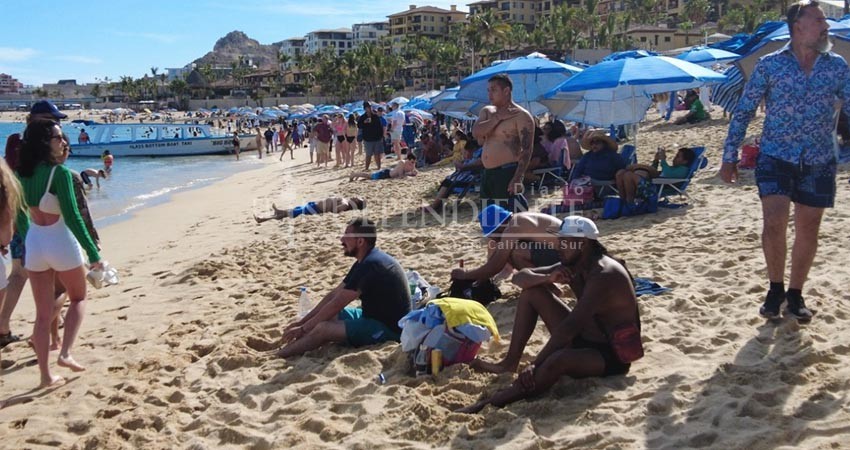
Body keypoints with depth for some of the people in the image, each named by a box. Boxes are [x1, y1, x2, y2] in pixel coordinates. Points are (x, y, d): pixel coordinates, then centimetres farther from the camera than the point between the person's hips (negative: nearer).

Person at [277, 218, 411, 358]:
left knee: (323, 329, -18)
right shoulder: (365, 262, 9)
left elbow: (336, 304, -20)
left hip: (389, 328, -10)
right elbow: (333, 295, 11)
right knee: (325, 317, 9)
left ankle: (277, 358, -5)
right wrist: (302, 322, 8)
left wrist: (303, 329, -11)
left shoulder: (369, 265, -23)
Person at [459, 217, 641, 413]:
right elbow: (520, 277, 3)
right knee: (532, 291, 1)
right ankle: (511, 362, 4)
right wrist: (548, 278, -19)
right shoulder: (571, 266, 1)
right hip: (583, 338, 9)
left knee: (557, 361, -41)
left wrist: (534, 364, -35)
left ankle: (486, 405, -39)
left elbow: (571, 325, -33)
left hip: (613, 355, -9)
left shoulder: (604, 274, -26)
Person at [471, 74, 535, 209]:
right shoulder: (487, 111, 15)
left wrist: (518, 178, -23)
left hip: (508, 173, -8)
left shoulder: (521, 116, -8)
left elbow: (526, 149, -14)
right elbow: (475, 133, -3)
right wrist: (498, 117, -12)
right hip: (487, 173, 8)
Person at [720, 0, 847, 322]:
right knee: (774, 223, -13)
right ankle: (775, 288, 11)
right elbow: (743, 113, 0)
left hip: (819, 162, 3)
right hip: (776, 157, -2)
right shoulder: (770, 65, -3)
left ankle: (795, 294, 25)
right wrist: (729, 158, -4)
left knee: (808, 229, 8)